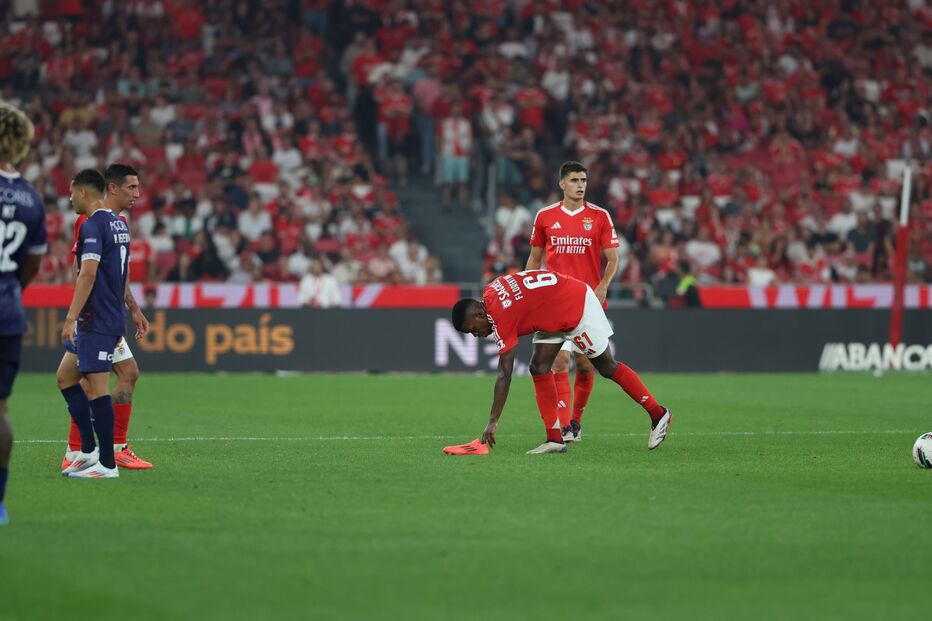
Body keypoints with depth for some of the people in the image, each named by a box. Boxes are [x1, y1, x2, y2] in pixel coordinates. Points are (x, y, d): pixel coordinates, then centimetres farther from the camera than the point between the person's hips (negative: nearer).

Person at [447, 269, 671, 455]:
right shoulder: (489, 292, -4)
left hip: (578, 306, -10)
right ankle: (555, 439, -3)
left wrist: (492, 422, -25)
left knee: (607, 367, 2)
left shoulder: (502, 316, -27)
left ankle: (658, 414, 16)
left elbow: (504, 375, -27)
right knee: (539, 368, -2)